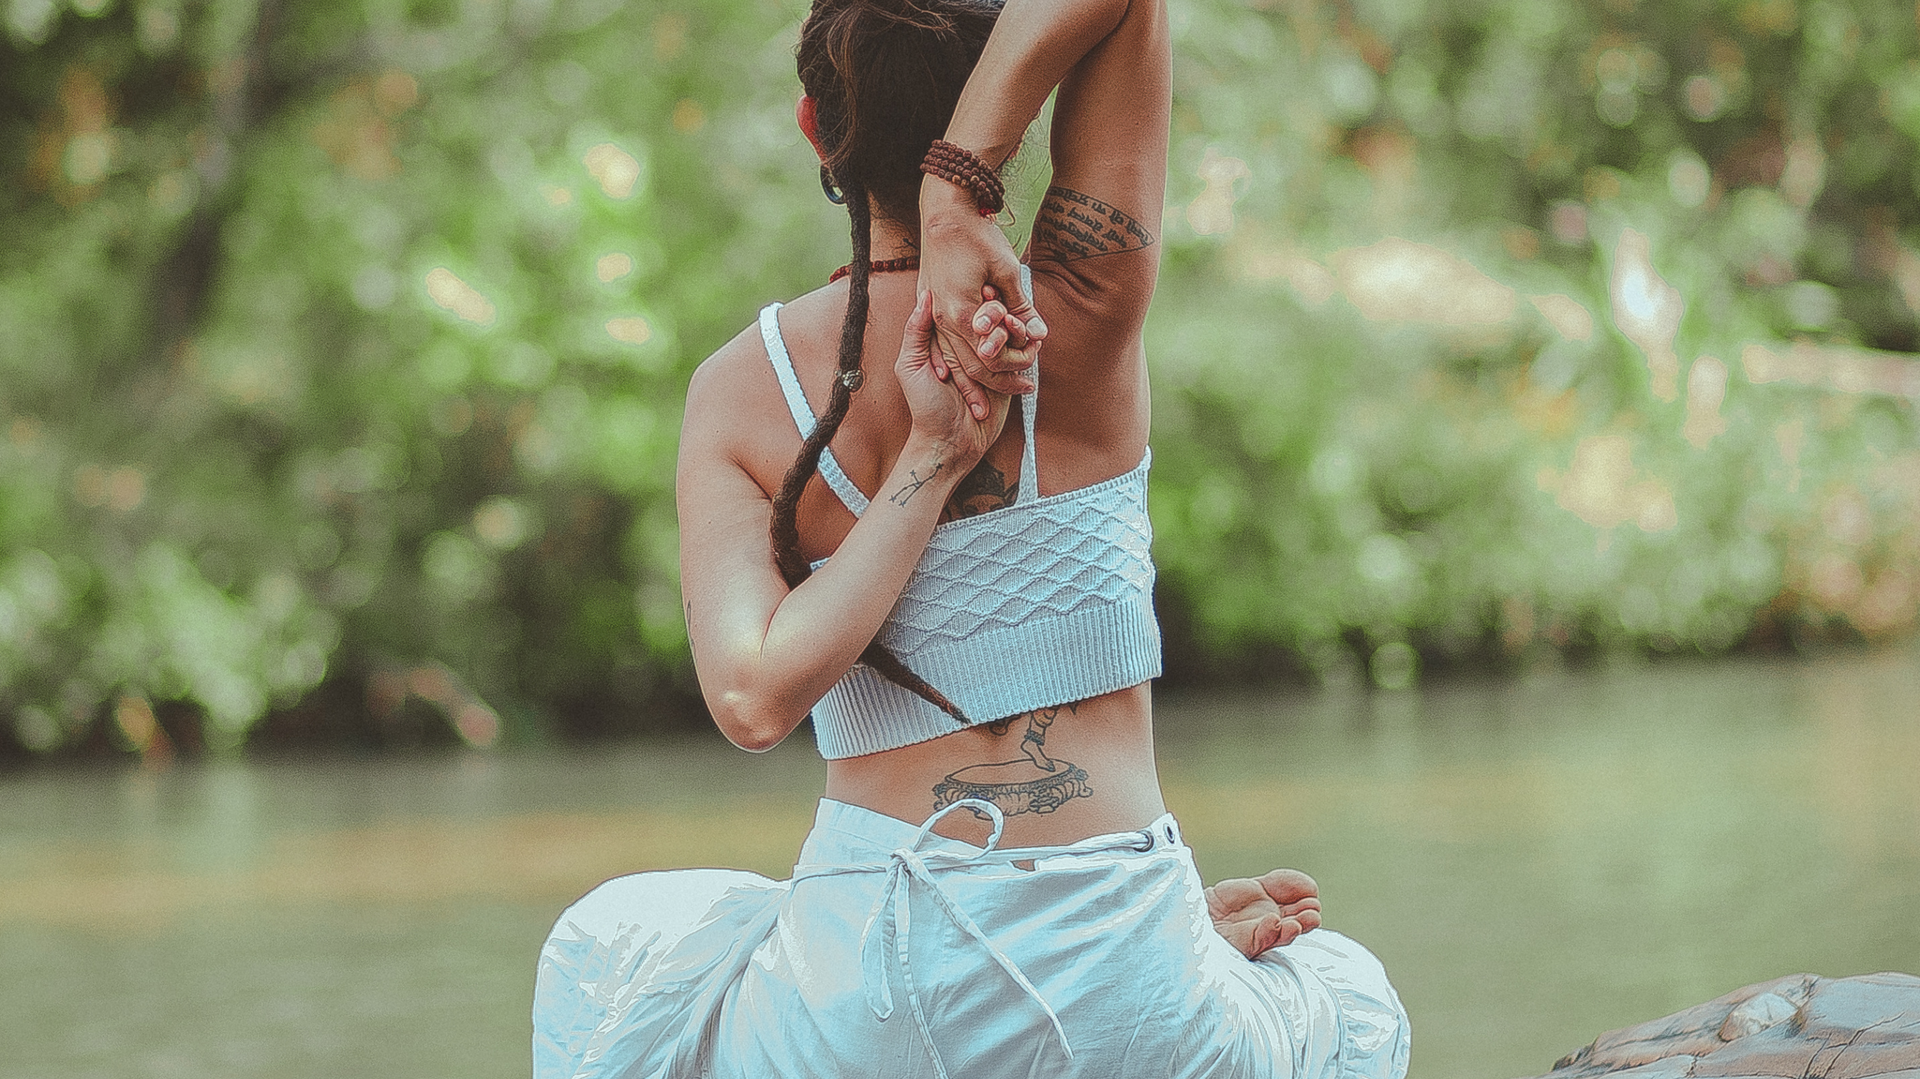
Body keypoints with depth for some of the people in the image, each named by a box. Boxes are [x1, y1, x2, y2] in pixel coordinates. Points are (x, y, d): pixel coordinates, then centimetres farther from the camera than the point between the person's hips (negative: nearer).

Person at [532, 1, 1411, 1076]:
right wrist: (960, 197, -19)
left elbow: (753, 698, -15)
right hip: (1113, 992, 0)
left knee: (604, 950, 34)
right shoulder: (1078, 317, -7)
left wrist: (928, 464, -10)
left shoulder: (739, 387, -4)